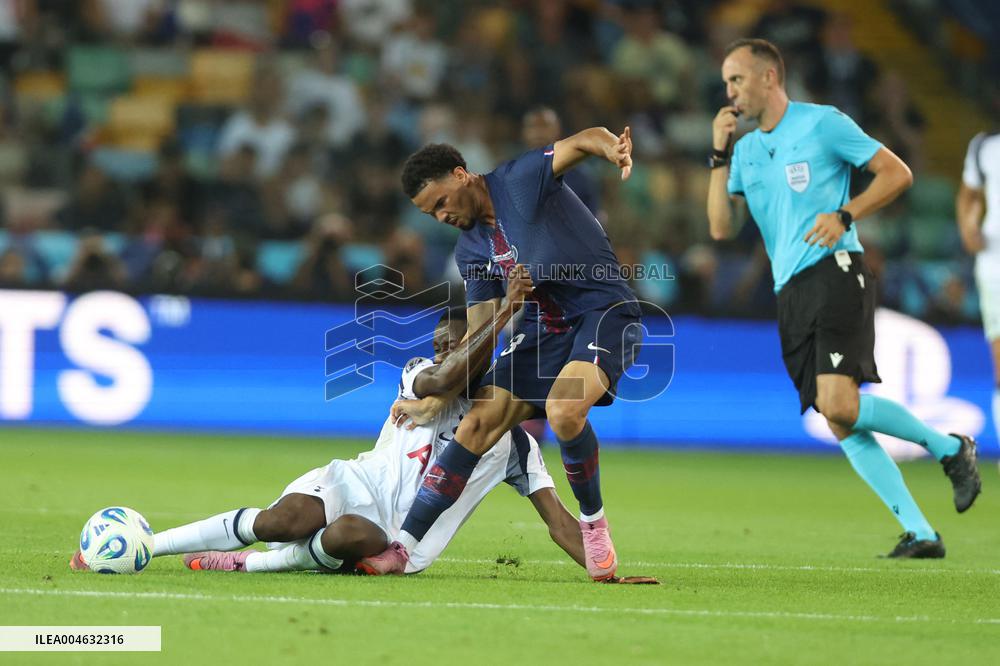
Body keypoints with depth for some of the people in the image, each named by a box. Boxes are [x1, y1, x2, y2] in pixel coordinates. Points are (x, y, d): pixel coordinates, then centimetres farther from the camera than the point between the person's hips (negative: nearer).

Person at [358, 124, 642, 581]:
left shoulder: (520, 180, -9)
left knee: (563, 411, -32)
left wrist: (611, 147, -48)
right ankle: (402, 548, -5)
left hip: (604, 312, -7)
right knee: (477, 424, -6)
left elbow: (583, 141, -25)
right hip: (542, 329, 7)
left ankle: (592, 521, -7)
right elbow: (480, 330, 11)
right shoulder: (471, 251, 11)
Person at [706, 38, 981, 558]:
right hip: (789, 295, 7)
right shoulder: (746, 150, 18)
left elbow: (897, 173, 1)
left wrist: (845, 215, -12)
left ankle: (950, 448, -3)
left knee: (839, 406, -24)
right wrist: (719, 155, 6)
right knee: (840, 424, -3)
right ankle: (920, 534, 0)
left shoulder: (822, 124, 0)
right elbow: (721, 229, 12)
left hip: (834, 272, -7)